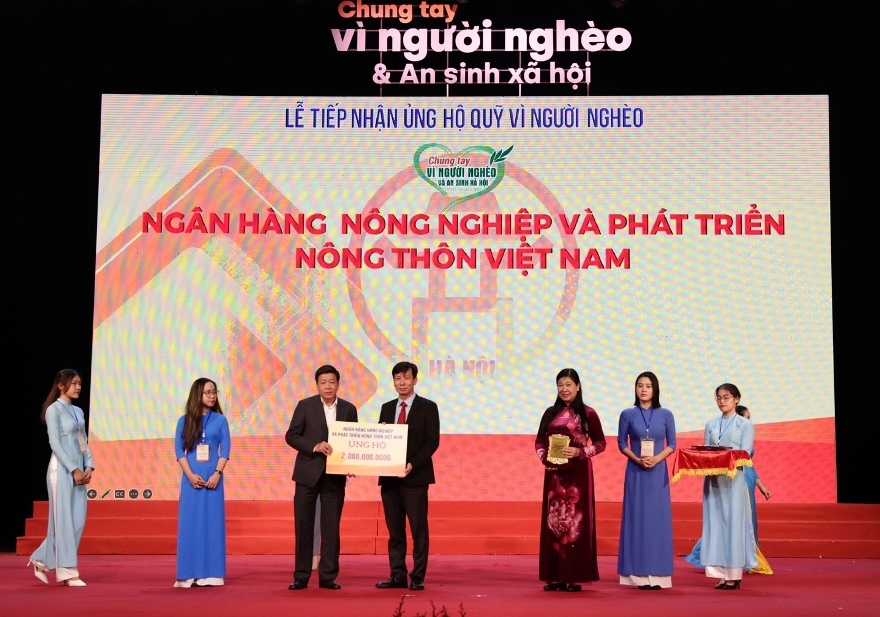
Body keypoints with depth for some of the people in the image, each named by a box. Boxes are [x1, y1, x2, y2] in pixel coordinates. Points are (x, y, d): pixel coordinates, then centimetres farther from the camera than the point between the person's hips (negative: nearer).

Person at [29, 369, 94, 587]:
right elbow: (55, 443, -12)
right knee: (64, 520, -4)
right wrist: (74, 469, -16)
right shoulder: (54, 410, -5)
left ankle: (41, 560, 19)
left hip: (78, 470, 8)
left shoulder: (79, 411, 16)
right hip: (62, 469, -8)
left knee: (78, 520, 6)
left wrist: (89, 466, 0)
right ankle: (67, 572, 0)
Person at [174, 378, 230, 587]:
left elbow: (225, 449, 1)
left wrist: (217, 474, -12)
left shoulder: (220, 420, 4)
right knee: (190, 522, 0)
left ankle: (210, 574, 4)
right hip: (191, 478, 0)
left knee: (212, 522, 0)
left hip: (212, 478, 0)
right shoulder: (185, 420, 5)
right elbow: (179, 449, 1)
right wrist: (190, 475, -11)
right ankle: (190, 574, 4)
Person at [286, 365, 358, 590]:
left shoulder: (349, 409, 5)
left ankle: (328, 576, 10)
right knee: (303, 526, 2)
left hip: (335, 476, 1)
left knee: (331, 528, 3)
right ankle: (301, 576, 10)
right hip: (308, 473, -1)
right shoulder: (305, 405, -1)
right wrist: (314, 447, -18)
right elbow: (291, 436, -4)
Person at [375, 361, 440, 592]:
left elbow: (432, 442, -7)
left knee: (418, 529, -3)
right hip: (389, 477, 5)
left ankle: (417, 577, 2)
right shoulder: (387, 408, 15)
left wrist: (413, 464, -18)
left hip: (415, 477, -5)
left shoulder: (428, 407, 0)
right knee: (394, 530, 6)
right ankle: (397, 575, 11)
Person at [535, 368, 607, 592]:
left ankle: (575, 576, 2)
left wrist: (579, 452, -14)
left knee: (575, 520, -3)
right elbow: (539, 441, 14)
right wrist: (544, 457, -4)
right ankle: (555, 576, 9)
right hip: (554, 472, 4)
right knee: (553, 521, 4)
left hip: (578, 473, -4)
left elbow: (600, 443, 0)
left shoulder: (588, 413, -1)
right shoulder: (551, 412, 10)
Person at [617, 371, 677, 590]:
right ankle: (639, 573, 3)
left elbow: (672, 444, 4)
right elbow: (622, 443, 3)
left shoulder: (666, 415, 3)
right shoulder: (628, 414, 2)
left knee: (657, 518, 0)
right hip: (635, 472, 0)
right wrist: (637, 459, -13)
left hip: (658, 472, 0)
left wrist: (656, 459, -13)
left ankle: (657, 574, 4)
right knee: (637, 517, -1)